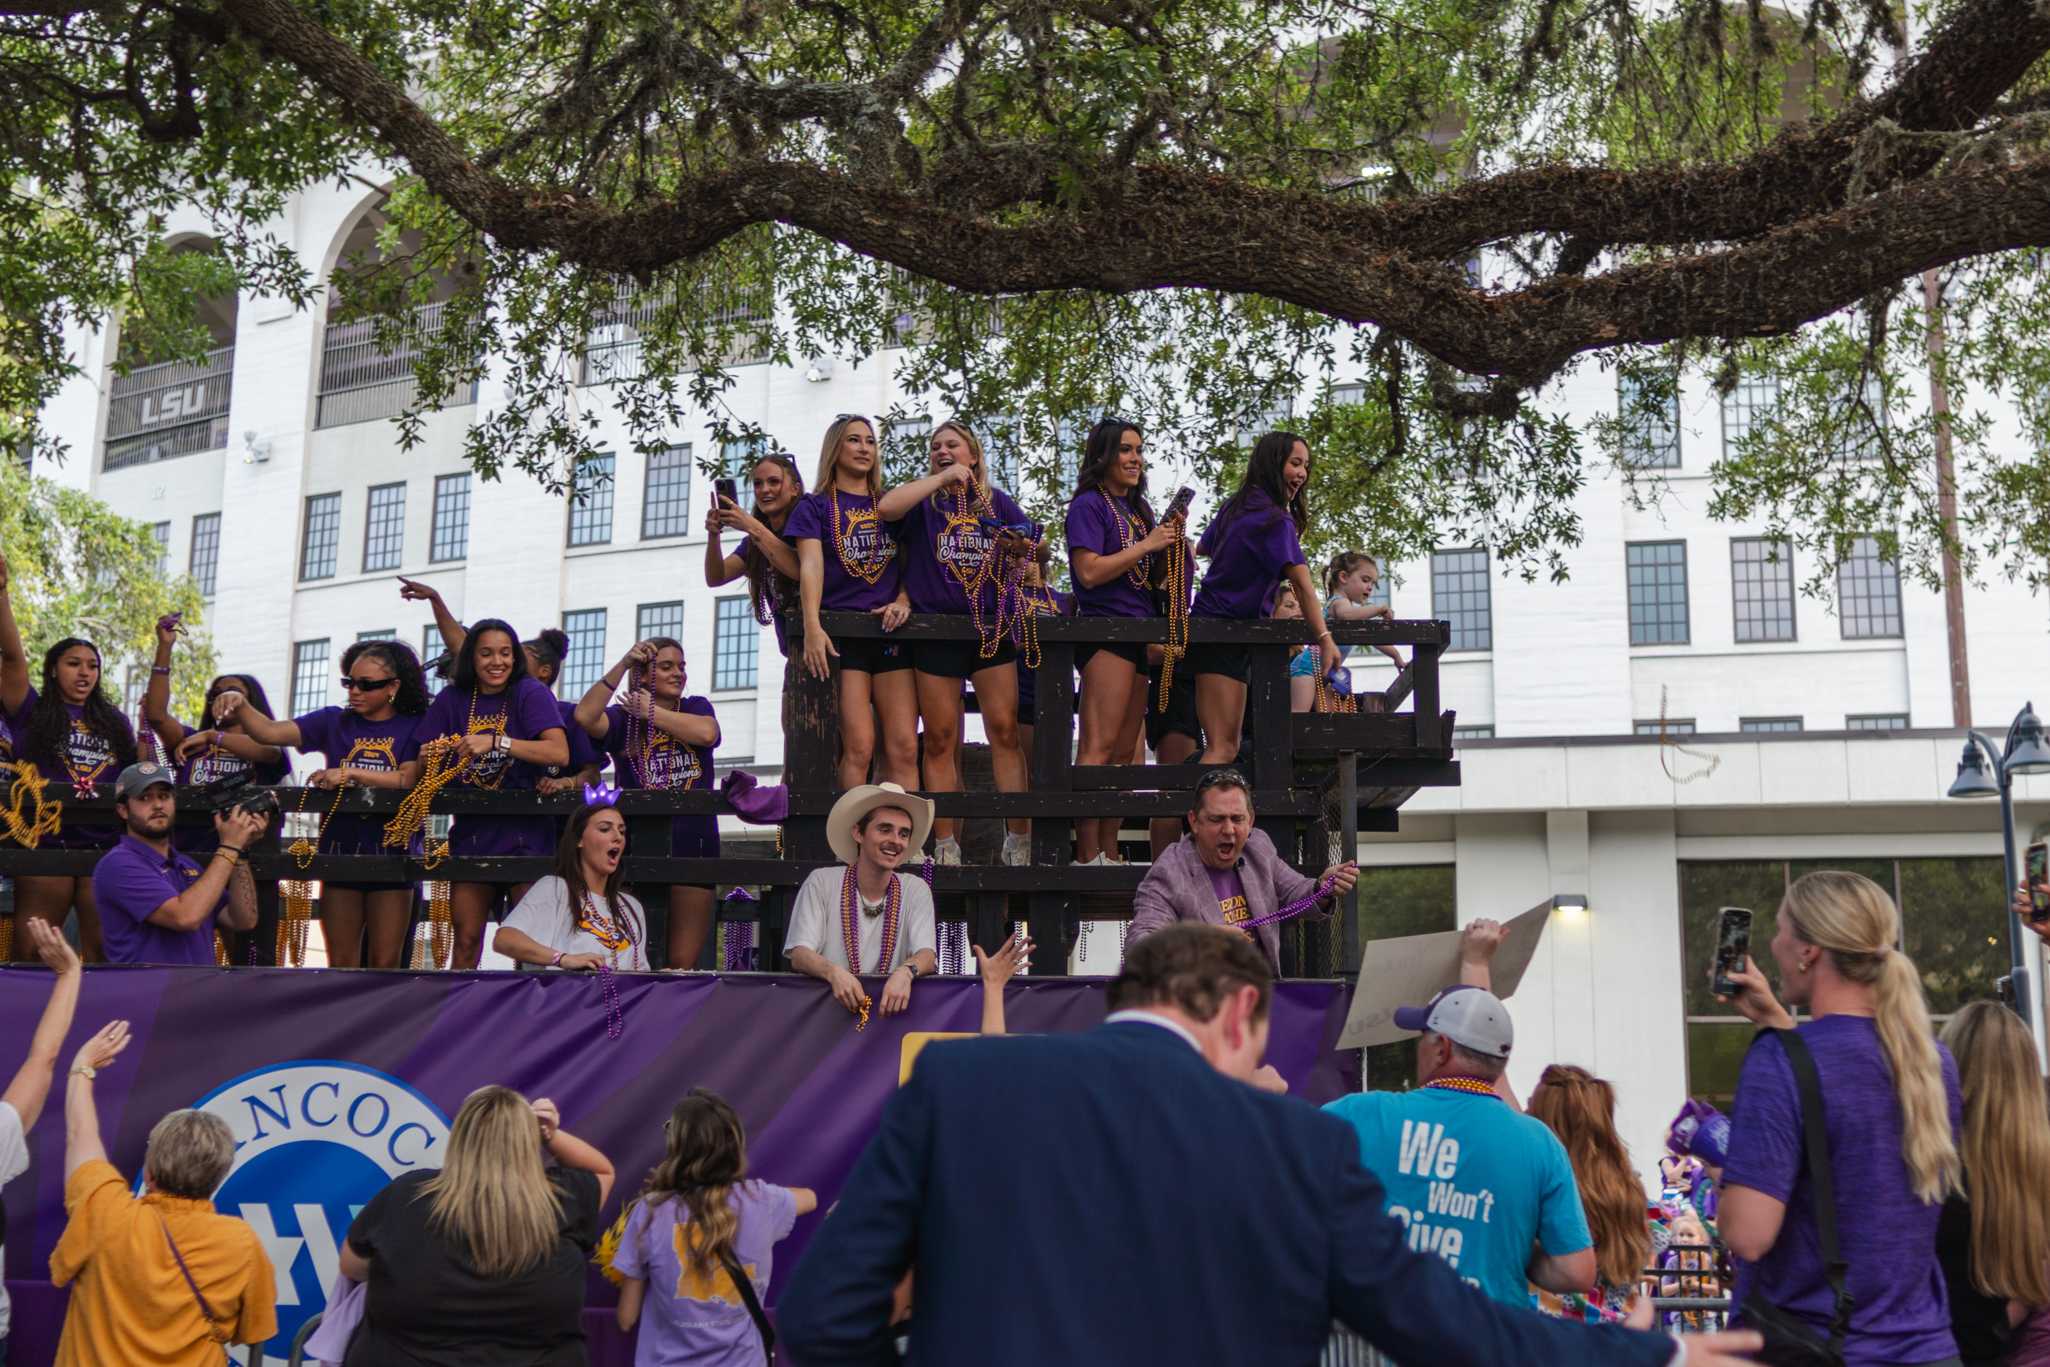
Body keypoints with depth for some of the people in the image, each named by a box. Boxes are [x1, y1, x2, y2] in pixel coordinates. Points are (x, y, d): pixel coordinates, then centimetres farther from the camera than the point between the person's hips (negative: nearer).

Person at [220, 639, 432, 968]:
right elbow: (270, 732, -4)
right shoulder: (334, 722, 6)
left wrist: (350, 773, -21)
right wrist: (241, 707, -21)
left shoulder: (414, 728, -1)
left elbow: (408, 779, -15)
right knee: (340, 964, 8)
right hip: (339, 853, 3)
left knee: (385, 964, 2)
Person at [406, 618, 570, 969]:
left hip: (525, 833, -3)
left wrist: (495, 742, -27)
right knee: (466, 940, 4)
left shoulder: (530, 692, -6)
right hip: (472, 832, 3)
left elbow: (559, 753, -21)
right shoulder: (453, 698, 7)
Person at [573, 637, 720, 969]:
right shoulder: (623, 716, 5)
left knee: (682, 964, 0)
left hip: (692, 846, 1)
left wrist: (652, 713, -2)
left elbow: (707, 733, -12)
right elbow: (584, 716, -16)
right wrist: (622, 664, -14)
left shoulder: (696, 706, 11)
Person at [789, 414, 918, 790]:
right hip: (840, 632, -3)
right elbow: (811, 566, -7)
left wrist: (903, 601, -7)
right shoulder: (815, 506, 8)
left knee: (904, 748, -7)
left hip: (890, 631, 3)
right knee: (859, 747, -13)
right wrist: (812, 626, -22)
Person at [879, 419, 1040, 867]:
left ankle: (1019, 839, -4)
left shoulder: (998, 501, 13)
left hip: (991, 626, 1)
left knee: (1004, 730, -6)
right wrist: (943, 477, -9)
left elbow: (1039, 549, 16)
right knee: (940, 739, 0)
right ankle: (946, 847, 4)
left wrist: (1027, 547, -8)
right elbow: (886, 508, -15)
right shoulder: (924, 500, 7)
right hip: (935, 629, -1)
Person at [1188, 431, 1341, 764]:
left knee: (1224, 744, 8)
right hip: (1226, 634, -10)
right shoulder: (1276, 519, -15)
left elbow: (1202, 548, 31)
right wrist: (1324, 637, -33)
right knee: (1223, 748, -16)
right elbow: (1301, 581, -26)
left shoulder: (1235, 507, 12)